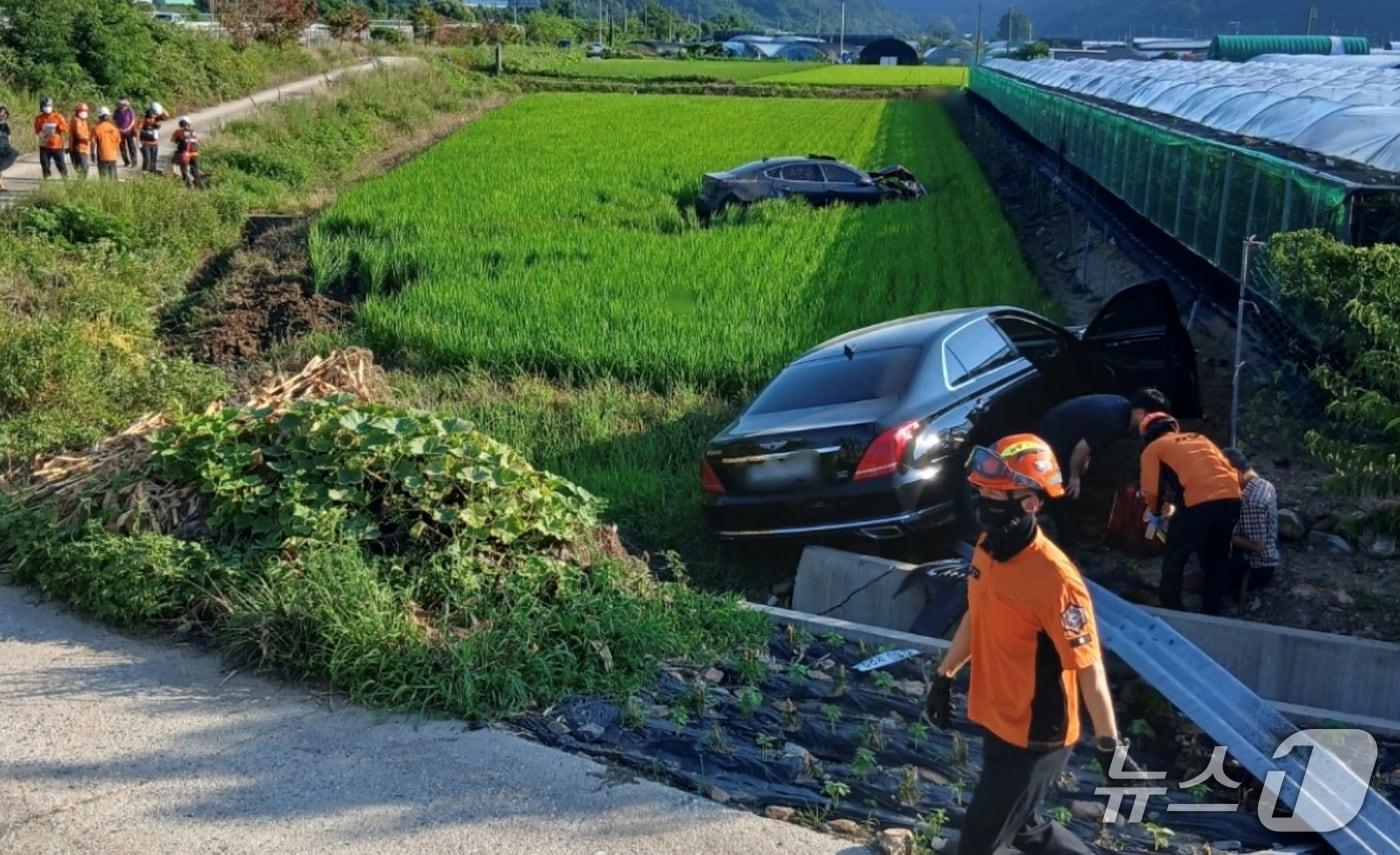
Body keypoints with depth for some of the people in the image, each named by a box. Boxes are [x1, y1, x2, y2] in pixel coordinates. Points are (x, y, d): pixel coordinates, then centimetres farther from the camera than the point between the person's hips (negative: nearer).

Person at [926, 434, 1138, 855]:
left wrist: (1110, 745, -15)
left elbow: (1088, 667, -21)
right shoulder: (986, 548, -3)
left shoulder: (1054, 579, -28)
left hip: (1034, 738, -8)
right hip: (998, 723, 8)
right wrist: (944, 676, 21)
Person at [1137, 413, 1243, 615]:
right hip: (1231, 499, 6)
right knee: (1217, 557, 21)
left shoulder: (1153, 448, 16)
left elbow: (1151, 491, 7)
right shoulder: (1200, 438, 32)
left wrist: (1158, 510, 28)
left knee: (1175, 559, 11)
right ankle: (1212, 612, 27)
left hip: (1199, 502, -6)